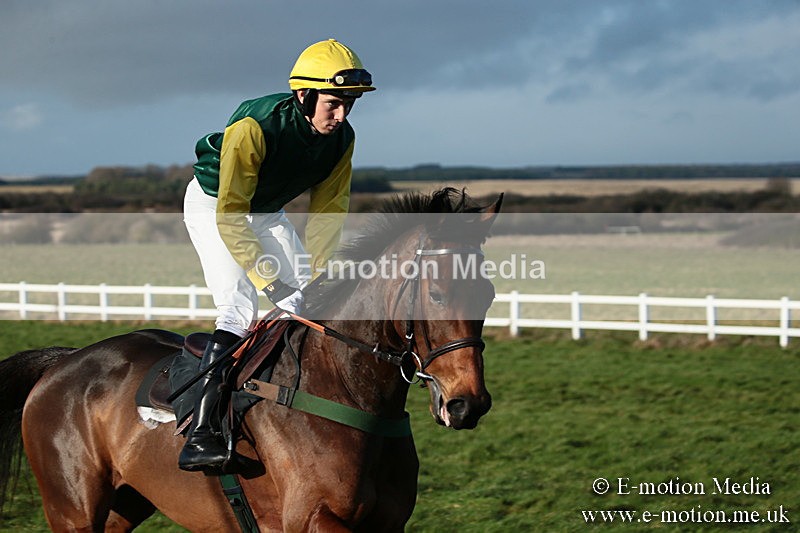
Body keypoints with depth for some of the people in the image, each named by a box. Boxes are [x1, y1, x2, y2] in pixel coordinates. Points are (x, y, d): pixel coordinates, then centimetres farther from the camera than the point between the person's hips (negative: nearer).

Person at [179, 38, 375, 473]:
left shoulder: (341, 139, -17)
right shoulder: (254, 127, -36)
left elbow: (327, 211, -5)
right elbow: (231, 217, -33)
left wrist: (317, 277, -14)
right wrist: (271, 284, -34)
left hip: (268, 213, 7)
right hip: (212, 205, -7)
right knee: (239, 310, -24)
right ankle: (200, 436, -31)